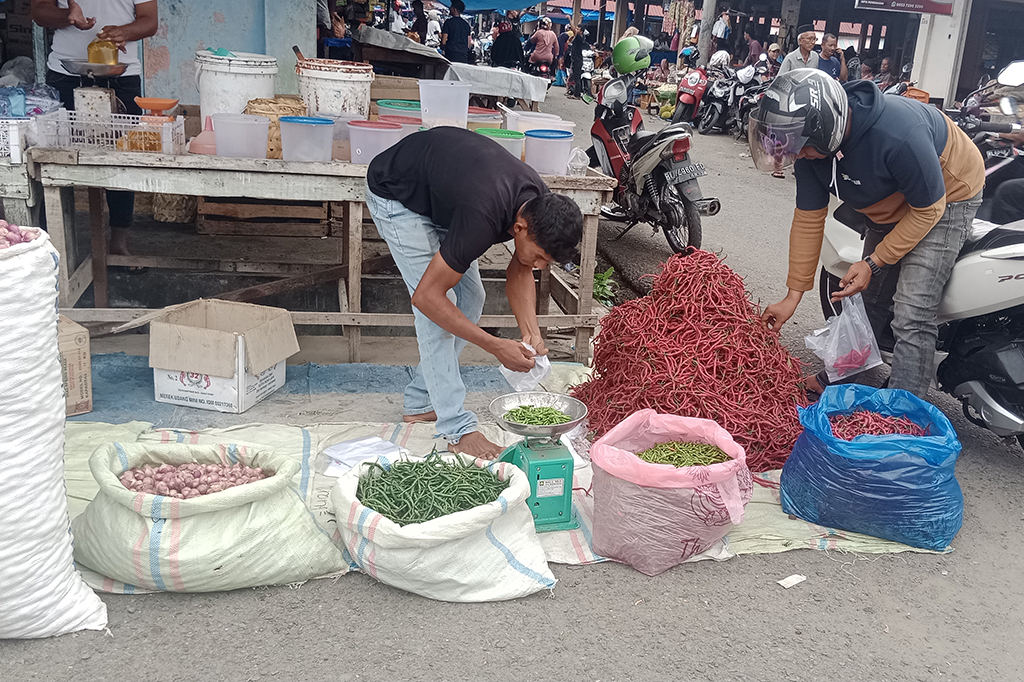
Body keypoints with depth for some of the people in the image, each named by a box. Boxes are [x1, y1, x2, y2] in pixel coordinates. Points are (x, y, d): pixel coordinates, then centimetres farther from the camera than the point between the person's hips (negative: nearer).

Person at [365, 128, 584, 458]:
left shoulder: (540, 206, -18)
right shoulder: (483, 219, -40)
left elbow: (519, 272, 0)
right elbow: (427, 296, -32)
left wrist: (531, 331, -17)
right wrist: (497, 347, -31)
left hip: (439, 193, 8)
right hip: (397, 194, -8)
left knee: (470, 298, 5)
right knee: (441, 306, -15)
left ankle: (421, 402, 17)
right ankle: (458, 429, -9)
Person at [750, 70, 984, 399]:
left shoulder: (899, 136, -42)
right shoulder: (811, 141, -20)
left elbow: (928, 209, -26)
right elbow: (808, 218, -12)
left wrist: (874, 262, -24)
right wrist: (793, 295, -10)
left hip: (946, 198, -7)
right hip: (890, 204, 7)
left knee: (911, 316, -16)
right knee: (866, 297, 15)